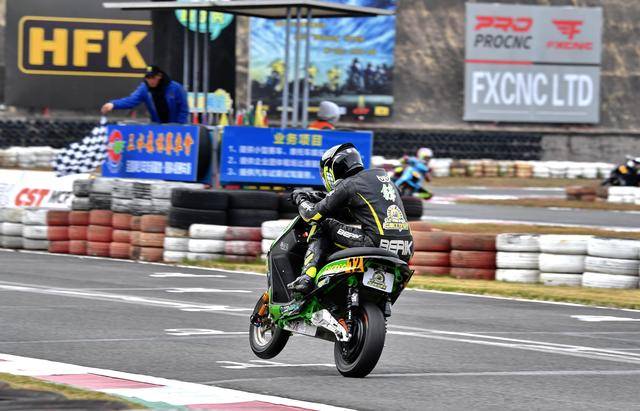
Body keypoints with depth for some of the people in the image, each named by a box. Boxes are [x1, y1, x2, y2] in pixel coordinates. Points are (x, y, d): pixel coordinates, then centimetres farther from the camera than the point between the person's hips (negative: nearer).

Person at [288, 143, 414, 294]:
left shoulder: (347, 185, 1)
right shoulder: (380, 174, 22)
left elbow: (313, 215, 3)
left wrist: (300, 199, 24)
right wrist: (316, 197, 41)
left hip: (378, 244, -7)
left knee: (322, 225, 7)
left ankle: (307, 277, -5)